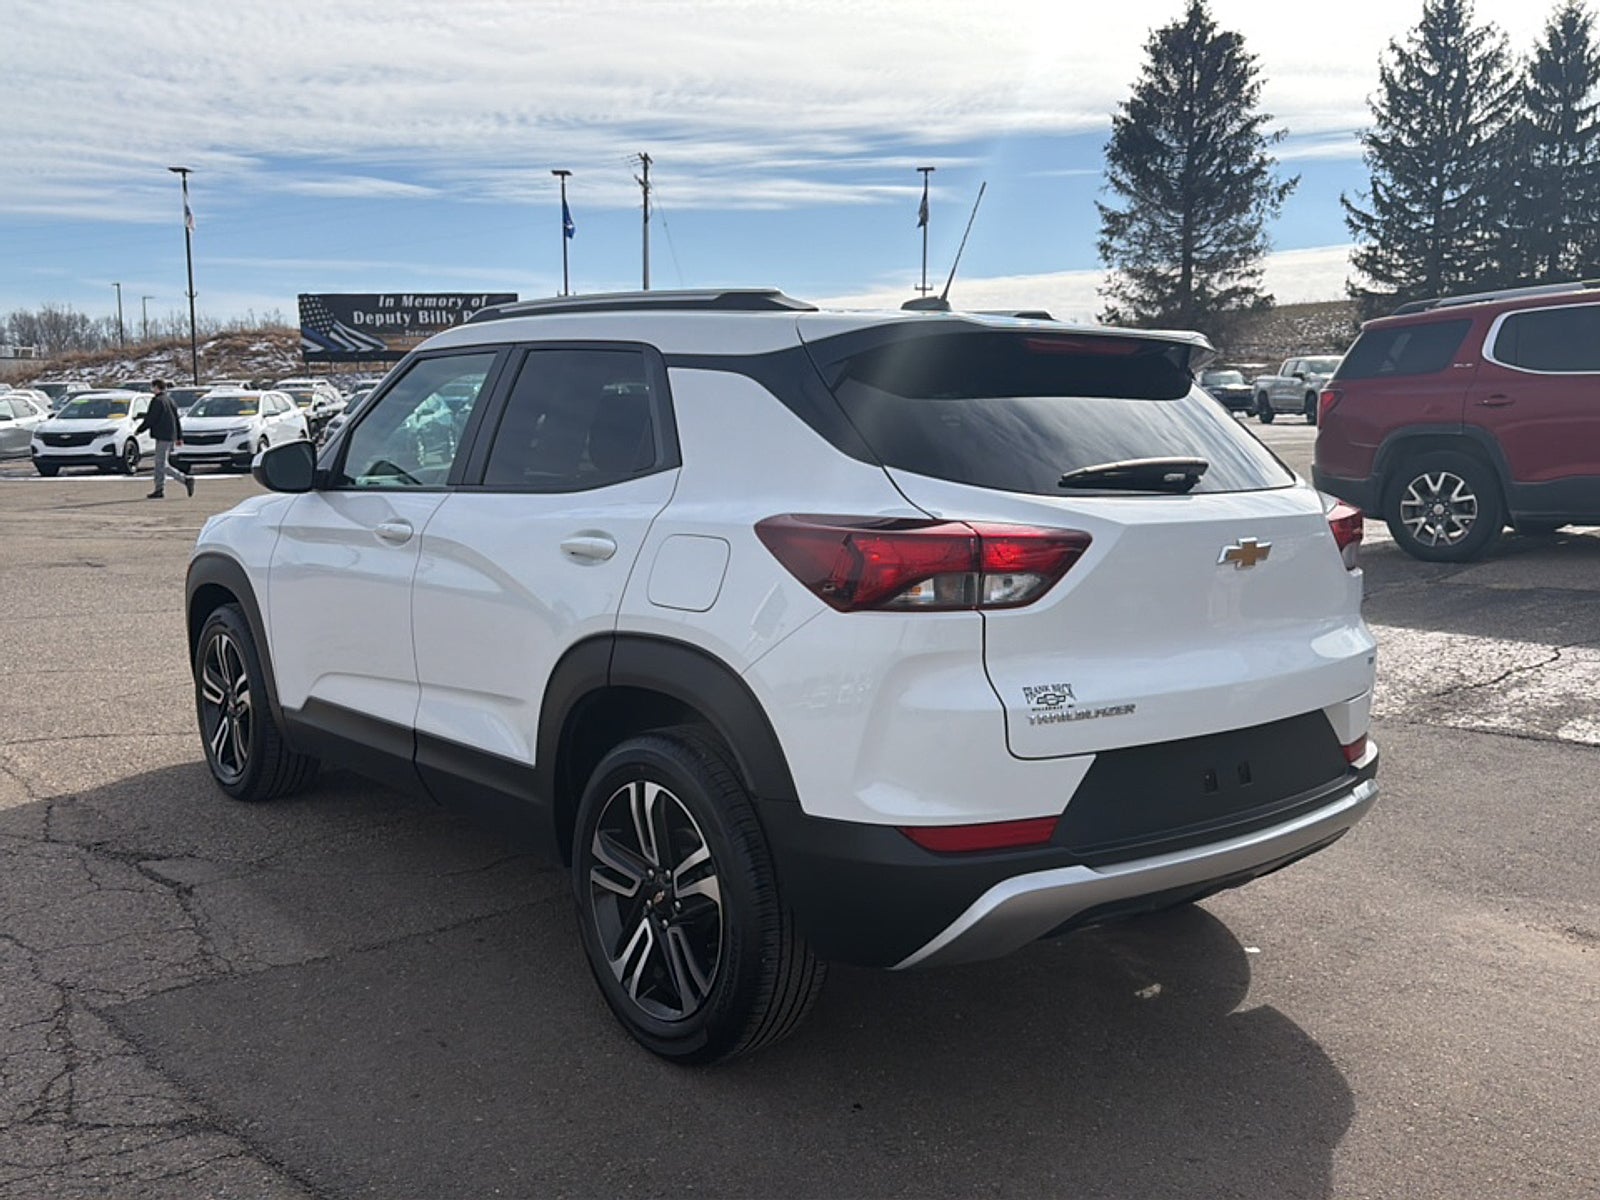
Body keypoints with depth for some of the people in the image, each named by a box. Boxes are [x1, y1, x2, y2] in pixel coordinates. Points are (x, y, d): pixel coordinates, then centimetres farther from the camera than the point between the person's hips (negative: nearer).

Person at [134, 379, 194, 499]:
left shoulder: (157, 401, -11)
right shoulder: (170, 400, 16)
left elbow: (150, 419, -13)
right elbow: (177, 420, 18)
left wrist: (139, 430, -1)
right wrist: (179, 436, 20)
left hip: (162, 436, -9)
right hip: (170, 436, 9)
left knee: (162, 465, -9)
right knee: (160, 463, 12)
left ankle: (186, 479, -17)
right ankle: (159, 490, 12)